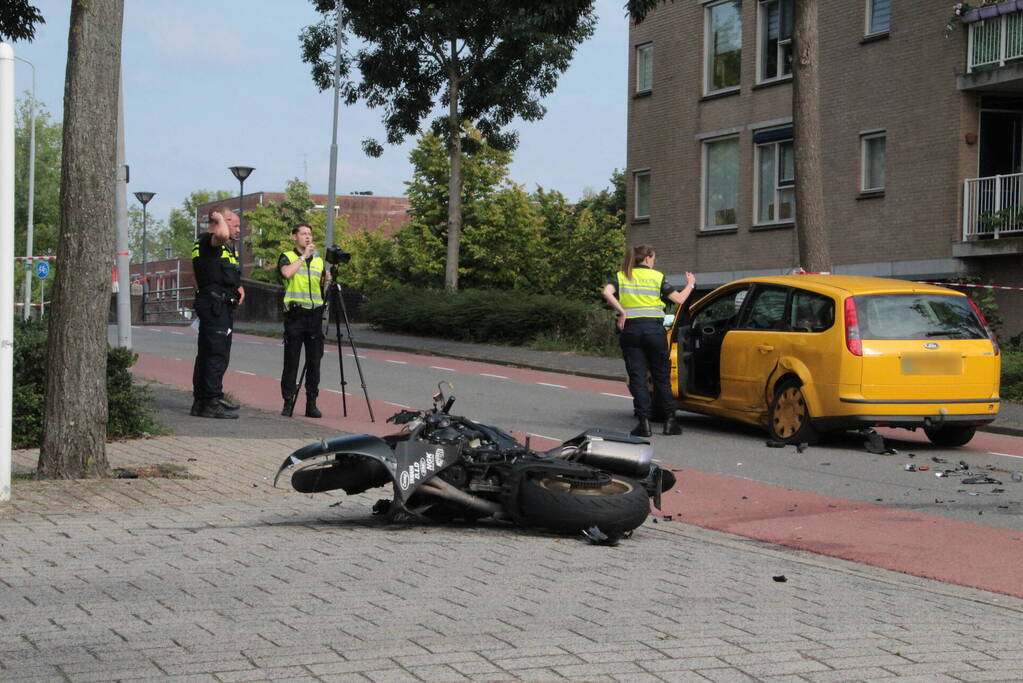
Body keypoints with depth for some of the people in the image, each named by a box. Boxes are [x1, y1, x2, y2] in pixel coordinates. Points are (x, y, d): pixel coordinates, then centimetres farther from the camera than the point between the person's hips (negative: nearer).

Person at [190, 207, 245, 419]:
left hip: (221, 305, 11)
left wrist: (238, 286, 16)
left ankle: (201, 400, 18)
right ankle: (211, 402, -15)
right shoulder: (208, 241, -10)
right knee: (217, 354, -13)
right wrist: (220, 218, -15)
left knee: (207, 353, 13)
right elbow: (222, 235, -35)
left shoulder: (225, 247, 23)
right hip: (215, 304, -11)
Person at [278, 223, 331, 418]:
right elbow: (287, 272, -18)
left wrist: (326, 281, 0)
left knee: (314, 361, 2)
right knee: (291, 360, -3)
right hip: (295, 313, -4)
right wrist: (304, 256, -11)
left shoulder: (319, 261, 18)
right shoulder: (287, 257, 5)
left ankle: (311, 403, 7)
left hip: (315, 314, 4)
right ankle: (288, 403, 2)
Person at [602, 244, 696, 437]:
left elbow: (607, 293, -12)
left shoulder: (621, 276, 8)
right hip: (654, 329, -1)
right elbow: (679, 299, 3)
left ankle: (644, 421, -8)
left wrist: (622, 311, -9)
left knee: (637, 377, 1)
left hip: (630, 329, 1)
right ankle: (669, 420, 9)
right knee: (661, 376, 9)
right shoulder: (657, 276, 4)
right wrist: (690, 284, 20)